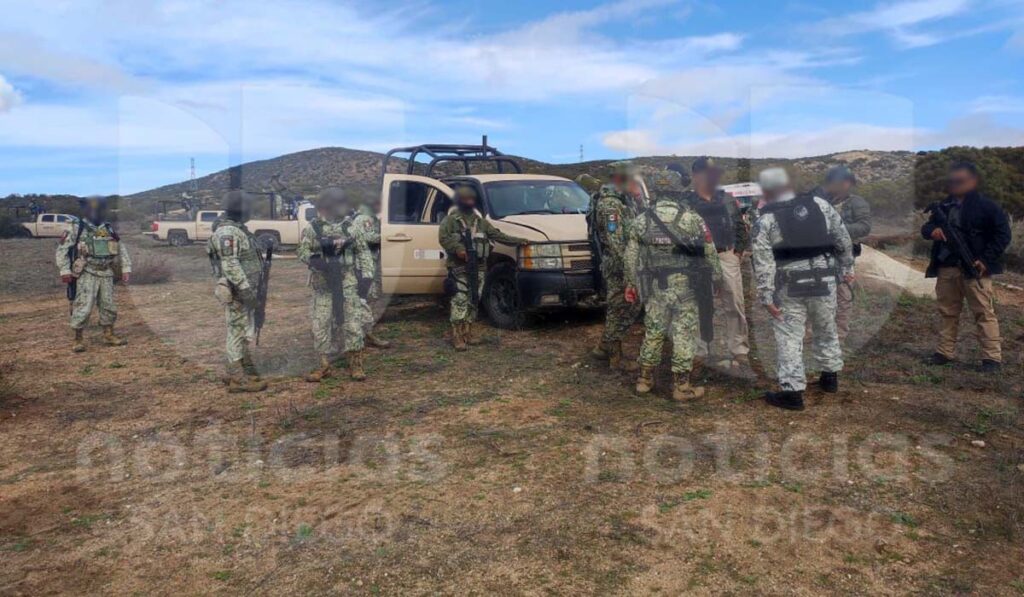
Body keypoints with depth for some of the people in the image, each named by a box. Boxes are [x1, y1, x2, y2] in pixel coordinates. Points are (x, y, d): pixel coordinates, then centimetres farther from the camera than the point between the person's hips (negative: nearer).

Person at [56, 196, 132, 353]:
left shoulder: (109, 229, 10)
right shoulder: (76, 228, -3)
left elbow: (121, 249, 16)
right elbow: (62, 249, -3)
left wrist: (126, 268, 9)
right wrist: (65, 270, -9)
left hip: (106, 275, 5)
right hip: (86, 275, -5)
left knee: (109, 306, 10)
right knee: (83, 307, -7)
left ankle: (109, 335, 23)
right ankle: (79, 339, 4)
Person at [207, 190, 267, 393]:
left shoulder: (236, 229, 15)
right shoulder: (228, 232, -17)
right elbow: (230, 264, -25)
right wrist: (245, 287, -27)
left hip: (243, 290, 10)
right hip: (237, 292, -10)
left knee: (245, 333, 16)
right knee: (238, 332, -5)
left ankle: (238, 372, 25)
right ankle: (238, 379, 1)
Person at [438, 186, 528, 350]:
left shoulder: (480, 220, 18)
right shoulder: (451, 219, 0)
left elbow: (496, 235, 18)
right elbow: (443, 237, -10)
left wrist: (518, 241, 14)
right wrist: (457, 249, -25)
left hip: (479, 266, 6)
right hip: (459, 266, -6)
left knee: (473, 300, 7)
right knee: (460, 300, -10)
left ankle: (468, 331, 15)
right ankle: (457, 334, -8)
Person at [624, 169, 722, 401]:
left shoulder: (641, 220, 0)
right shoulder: (692, 218, -5)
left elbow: (631, 257, 4)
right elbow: (710, 252, 0)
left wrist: (631, 285, 13)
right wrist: (717, 276, 12)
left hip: (655, 288, 3)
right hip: (685, 287, -2)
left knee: (653, 332, 13)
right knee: (684, 335, 3)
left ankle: (644, 379, 22)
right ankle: (681, 386, 6)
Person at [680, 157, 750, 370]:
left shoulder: (727, 199, 12)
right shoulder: (686, 202, -3)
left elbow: (740, 227, 15)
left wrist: (738, 251, 6)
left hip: (728, 257, 3)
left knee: (734, 306, 4)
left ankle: (739, 350, 14)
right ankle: (701, 351, 16)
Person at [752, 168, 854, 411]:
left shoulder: (765, 221, -6)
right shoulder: (820, 204, 4)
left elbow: (763, 263, -10)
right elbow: (843, 239, 9)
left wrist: (766, 297, -7)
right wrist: (846, 267, 20)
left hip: (790, 287, -4)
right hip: (824, 281, 4)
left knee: (789, 338, 3)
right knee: (826, 330, 22)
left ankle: (792, 391, 3)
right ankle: (830, 376, 37)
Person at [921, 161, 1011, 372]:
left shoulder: (986, 206, -4)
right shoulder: (943, 206, 13)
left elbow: (1002, 234, -6)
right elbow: (926, 227, 19)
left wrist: (986, 259, -14)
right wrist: (932, 230, -6)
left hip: (974, 268, -5)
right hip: (946, 269, 6)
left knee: (984, 313, -3)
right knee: (947, 312, 12)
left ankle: (992, 357, 1)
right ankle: (945, 352, 21)